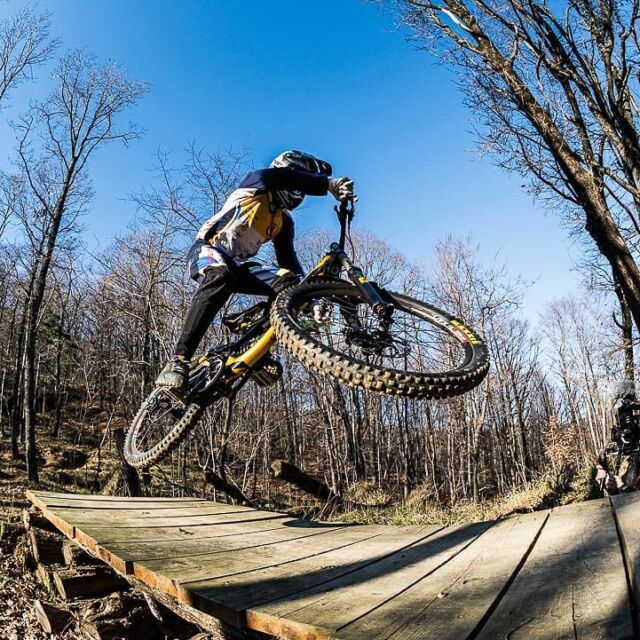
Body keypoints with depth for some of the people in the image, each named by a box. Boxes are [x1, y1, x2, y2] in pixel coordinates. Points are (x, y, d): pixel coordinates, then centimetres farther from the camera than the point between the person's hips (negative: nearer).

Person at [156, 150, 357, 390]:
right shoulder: (256, 182, -2)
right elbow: (283, 177, -24)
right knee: (220, 278, -41)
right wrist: (329, 183, -36)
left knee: (289, 282, -17)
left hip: (237, 264, 6)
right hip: (207, 251, -6)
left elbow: (288, 260, 6)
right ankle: (177, 361, -44)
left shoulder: (284, 222, 15)